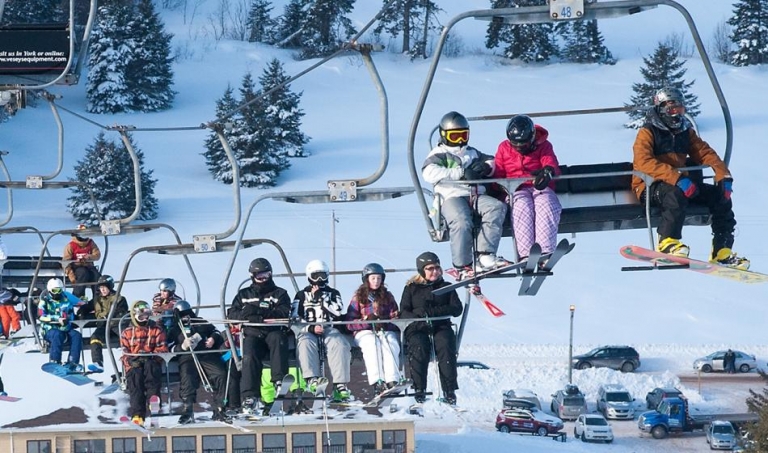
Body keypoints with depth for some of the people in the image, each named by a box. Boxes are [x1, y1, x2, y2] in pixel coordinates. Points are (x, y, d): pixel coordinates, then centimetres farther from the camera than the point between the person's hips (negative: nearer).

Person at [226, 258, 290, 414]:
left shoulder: (279, 294, 18)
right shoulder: (244, 295, 25)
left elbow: (283, 314, -2)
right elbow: (231, 314, 11)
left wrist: (260, 312, -16)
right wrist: (245, 315, -13)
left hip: (273, 331, -1)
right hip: (251, 333, 1)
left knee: (277, 338, -37)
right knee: (249, 357, -30)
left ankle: (279, 382, -45)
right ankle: (249, 397, -39)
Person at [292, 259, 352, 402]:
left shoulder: (333, 293, 20)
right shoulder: (302, 295, 18)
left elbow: (337, 312, 1)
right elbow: (294, 318, 6)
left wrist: (320, 297, -2)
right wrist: (311, 328, -10)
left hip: (329, 330, 0)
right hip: (307, 331, 0)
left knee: (339, 344, -32)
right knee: (305, 343, -36)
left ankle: (340, 385, -40)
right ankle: (312, 379, -49)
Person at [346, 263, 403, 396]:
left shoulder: (388, 296, 18)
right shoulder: (358, 298, 12)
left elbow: (395, 316, 13)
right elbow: (350, 323, 3)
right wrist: (367, 320, -13)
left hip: (387, 331, 1)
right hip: (365, 332, -1)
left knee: (390, 344, -34)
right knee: (372, 343, -36)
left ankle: (392, 381, -50)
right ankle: (377, 382, -50)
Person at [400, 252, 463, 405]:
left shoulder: (446, 287, 17)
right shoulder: (411, 288, 15)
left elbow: (457, 309, 6)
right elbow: (404, 312, 6)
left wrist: (431, 311, -7)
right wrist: (419, 320, -15)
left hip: (441, 328, 1)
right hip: (417, 329, -1)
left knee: (445, 346, -32)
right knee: (419, 348, -34)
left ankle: (449, 391, -32)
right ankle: (419, 390, -28)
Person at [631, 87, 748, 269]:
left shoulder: (686, 132, 15)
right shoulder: (647, 133, -7)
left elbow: (705, 153, 10)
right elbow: (644, 162, -24)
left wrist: (723, 175, -11)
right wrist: (677, 178, -35)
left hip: (679, 183, 7)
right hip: (649, 187, -7)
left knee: (720, 195, -9)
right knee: (676, 194, -39)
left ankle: (722, 252, -9)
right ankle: (667, 242, -35)